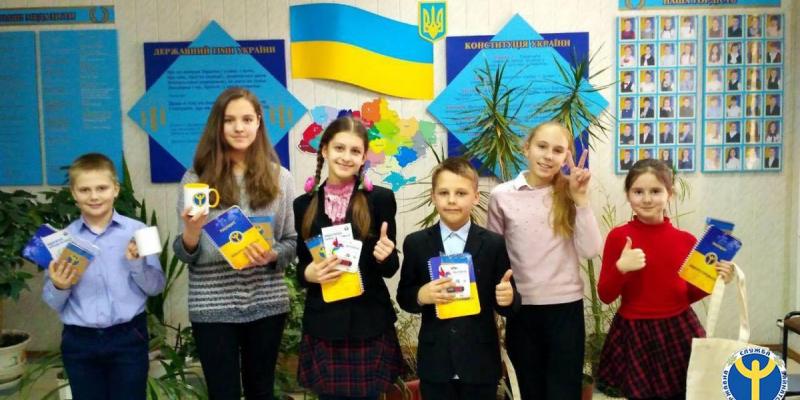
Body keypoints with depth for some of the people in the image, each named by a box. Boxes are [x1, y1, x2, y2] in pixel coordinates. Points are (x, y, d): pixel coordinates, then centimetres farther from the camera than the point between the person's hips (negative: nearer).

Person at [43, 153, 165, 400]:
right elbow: (53, 303, 4)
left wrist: (137, 263, -19)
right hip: (79, 343, 2)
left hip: (129, 338, -2)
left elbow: (156, 287, -3)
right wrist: (59, 287, -16)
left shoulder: (137, 231, -6)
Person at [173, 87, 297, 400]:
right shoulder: (196, 178, -2)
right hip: (213, 306, -1)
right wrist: (191, 232, -21)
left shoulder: (280, 178, 2)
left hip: (266, 302, 2)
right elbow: (184, 254, 1)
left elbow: (292, 242, 6)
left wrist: (272, 256, -14)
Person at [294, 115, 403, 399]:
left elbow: (390, 268, -1)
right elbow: (300, 266, 8)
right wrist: (309, 273, -13)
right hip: (322, 327, 2)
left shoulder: (380, 199, -3)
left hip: (369, 326, -1)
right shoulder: (304, 204, 3)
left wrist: (384, 256, -22)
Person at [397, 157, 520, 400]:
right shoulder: (415, 243, -1)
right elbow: (403, 297, 3)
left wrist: (508, 298, -23)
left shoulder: (494, 244, -3)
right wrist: (420, 295, -18)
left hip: (481, 363, 0)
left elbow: (506, 303, 0)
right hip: (434, 363, 1)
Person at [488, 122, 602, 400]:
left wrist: (580, 200, -16)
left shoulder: (570, 194, -1)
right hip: (521, 309, 0)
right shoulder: (502, 196, -3)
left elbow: (590, 250, -11)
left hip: (566, 306, 0)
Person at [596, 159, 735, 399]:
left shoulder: (686, 240, -1)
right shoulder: (619, 237, -8)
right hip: (635, 335, -2)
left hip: (679, 333, 2)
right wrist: (620, 268, -22)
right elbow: (605, 296, -6)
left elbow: (689, 295, 10)